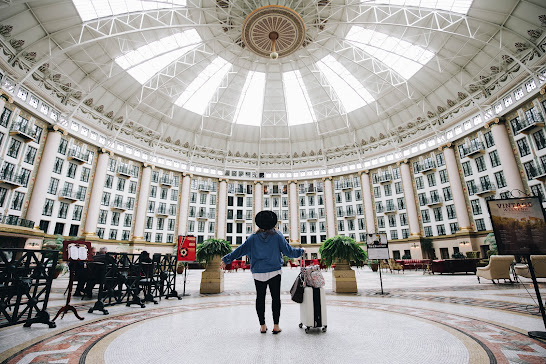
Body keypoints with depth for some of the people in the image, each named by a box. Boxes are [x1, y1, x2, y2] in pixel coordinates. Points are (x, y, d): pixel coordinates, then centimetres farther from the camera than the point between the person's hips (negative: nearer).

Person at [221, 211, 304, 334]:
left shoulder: (253, 237, 1)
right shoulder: (277, 236, -3)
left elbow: (241, 250, 0)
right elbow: (288, 251, -1)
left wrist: (226, 259, 8)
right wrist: (300, 251, 18)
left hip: (258, 273, 2)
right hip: (274, 272, -1)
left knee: (260, 298, 11)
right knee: (275, 298, 7)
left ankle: (262, 326, 18)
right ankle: (276, 326, 11)